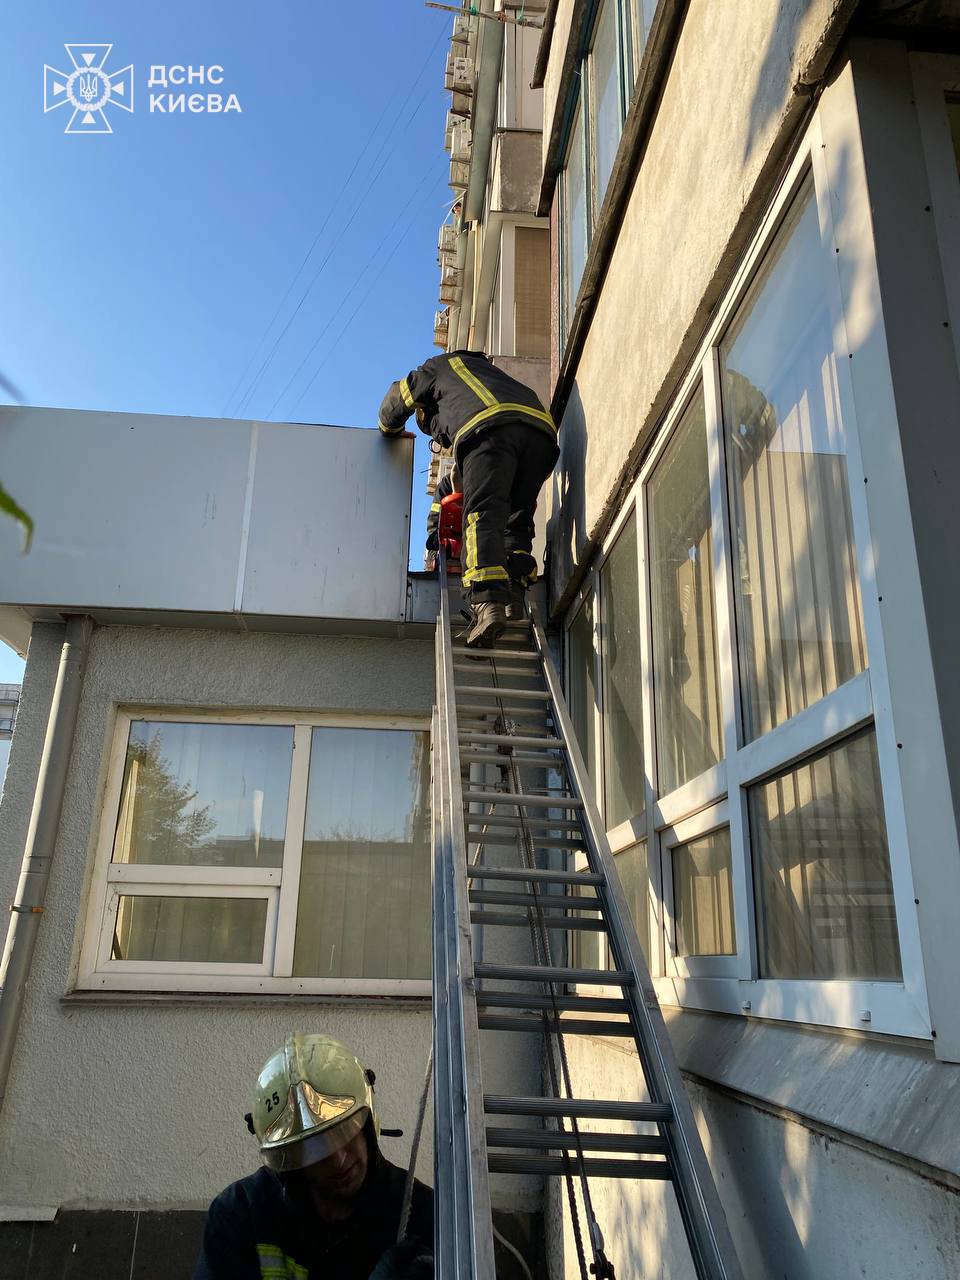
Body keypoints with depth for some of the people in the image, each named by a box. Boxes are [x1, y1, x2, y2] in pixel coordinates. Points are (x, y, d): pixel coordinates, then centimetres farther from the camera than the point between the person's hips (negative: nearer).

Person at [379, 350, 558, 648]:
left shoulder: (441, 365, 34)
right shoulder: (488, 369, 49)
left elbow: (396, 401, 42)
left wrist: (390, 430, 62)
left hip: (490, 426, -6)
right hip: (542, 430, 6)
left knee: (482, 514, -18)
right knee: (517, 522, 11)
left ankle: (488, 602, -37)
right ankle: (514, 597, -9)